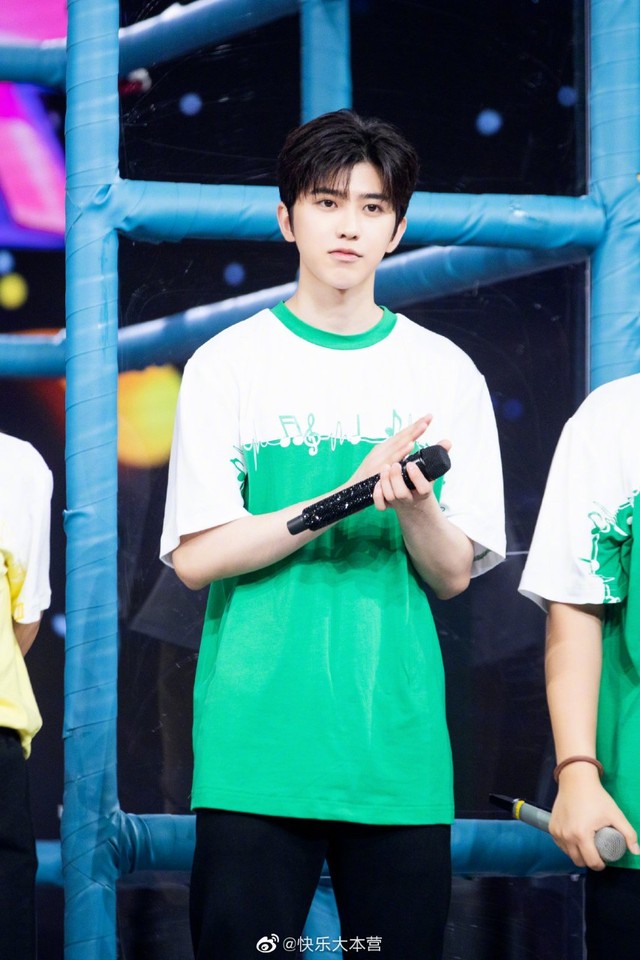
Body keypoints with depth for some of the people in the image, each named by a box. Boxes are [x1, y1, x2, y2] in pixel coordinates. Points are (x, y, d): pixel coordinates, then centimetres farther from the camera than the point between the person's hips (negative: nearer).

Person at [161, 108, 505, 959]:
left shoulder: (446, 373, 9)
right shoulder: (228, 364, 3)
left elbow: (454, 576, 5)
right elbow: (196, 558, -4)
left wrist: (414, 506, -17)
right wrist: (349, 495, -14)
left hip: (399, 746, 2)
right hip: (257, 747, -2)